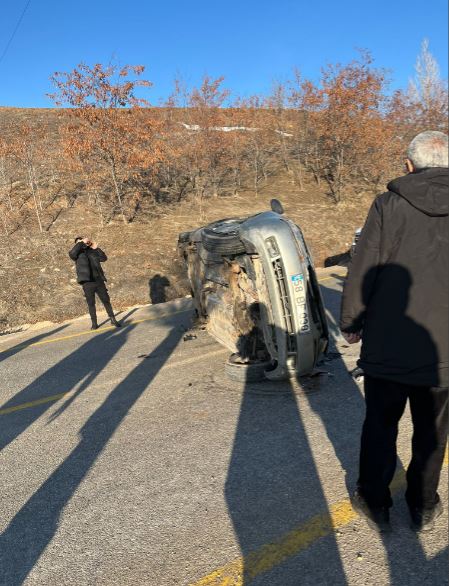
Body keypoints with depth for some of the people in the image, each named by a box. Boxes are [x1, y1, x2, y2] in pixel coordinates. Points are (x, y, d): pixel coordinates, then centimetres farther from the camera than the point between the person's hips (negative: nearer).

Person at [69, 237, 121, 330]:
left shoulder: (92, 251, 14)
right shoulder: (77, 253, 6)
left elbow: (104, 258, 9)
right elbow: (72, 253, -18)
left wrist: (96, 248, 2)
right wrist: (82, 243, -13)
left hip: (99, 280, 2)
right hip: (87, 282, -2)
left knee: (106, 300, 6)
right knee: (91, 303, 5)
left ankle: (113, 319, 16)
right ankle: (94, 323, 16)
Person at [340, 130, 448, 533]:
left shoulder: (389, 205, -10)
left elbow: (362, 274, -11)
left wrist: (350, 325, 4)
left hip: (387, 346, -2)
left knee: (380, 426, 16)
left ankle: (374, 503, 32)